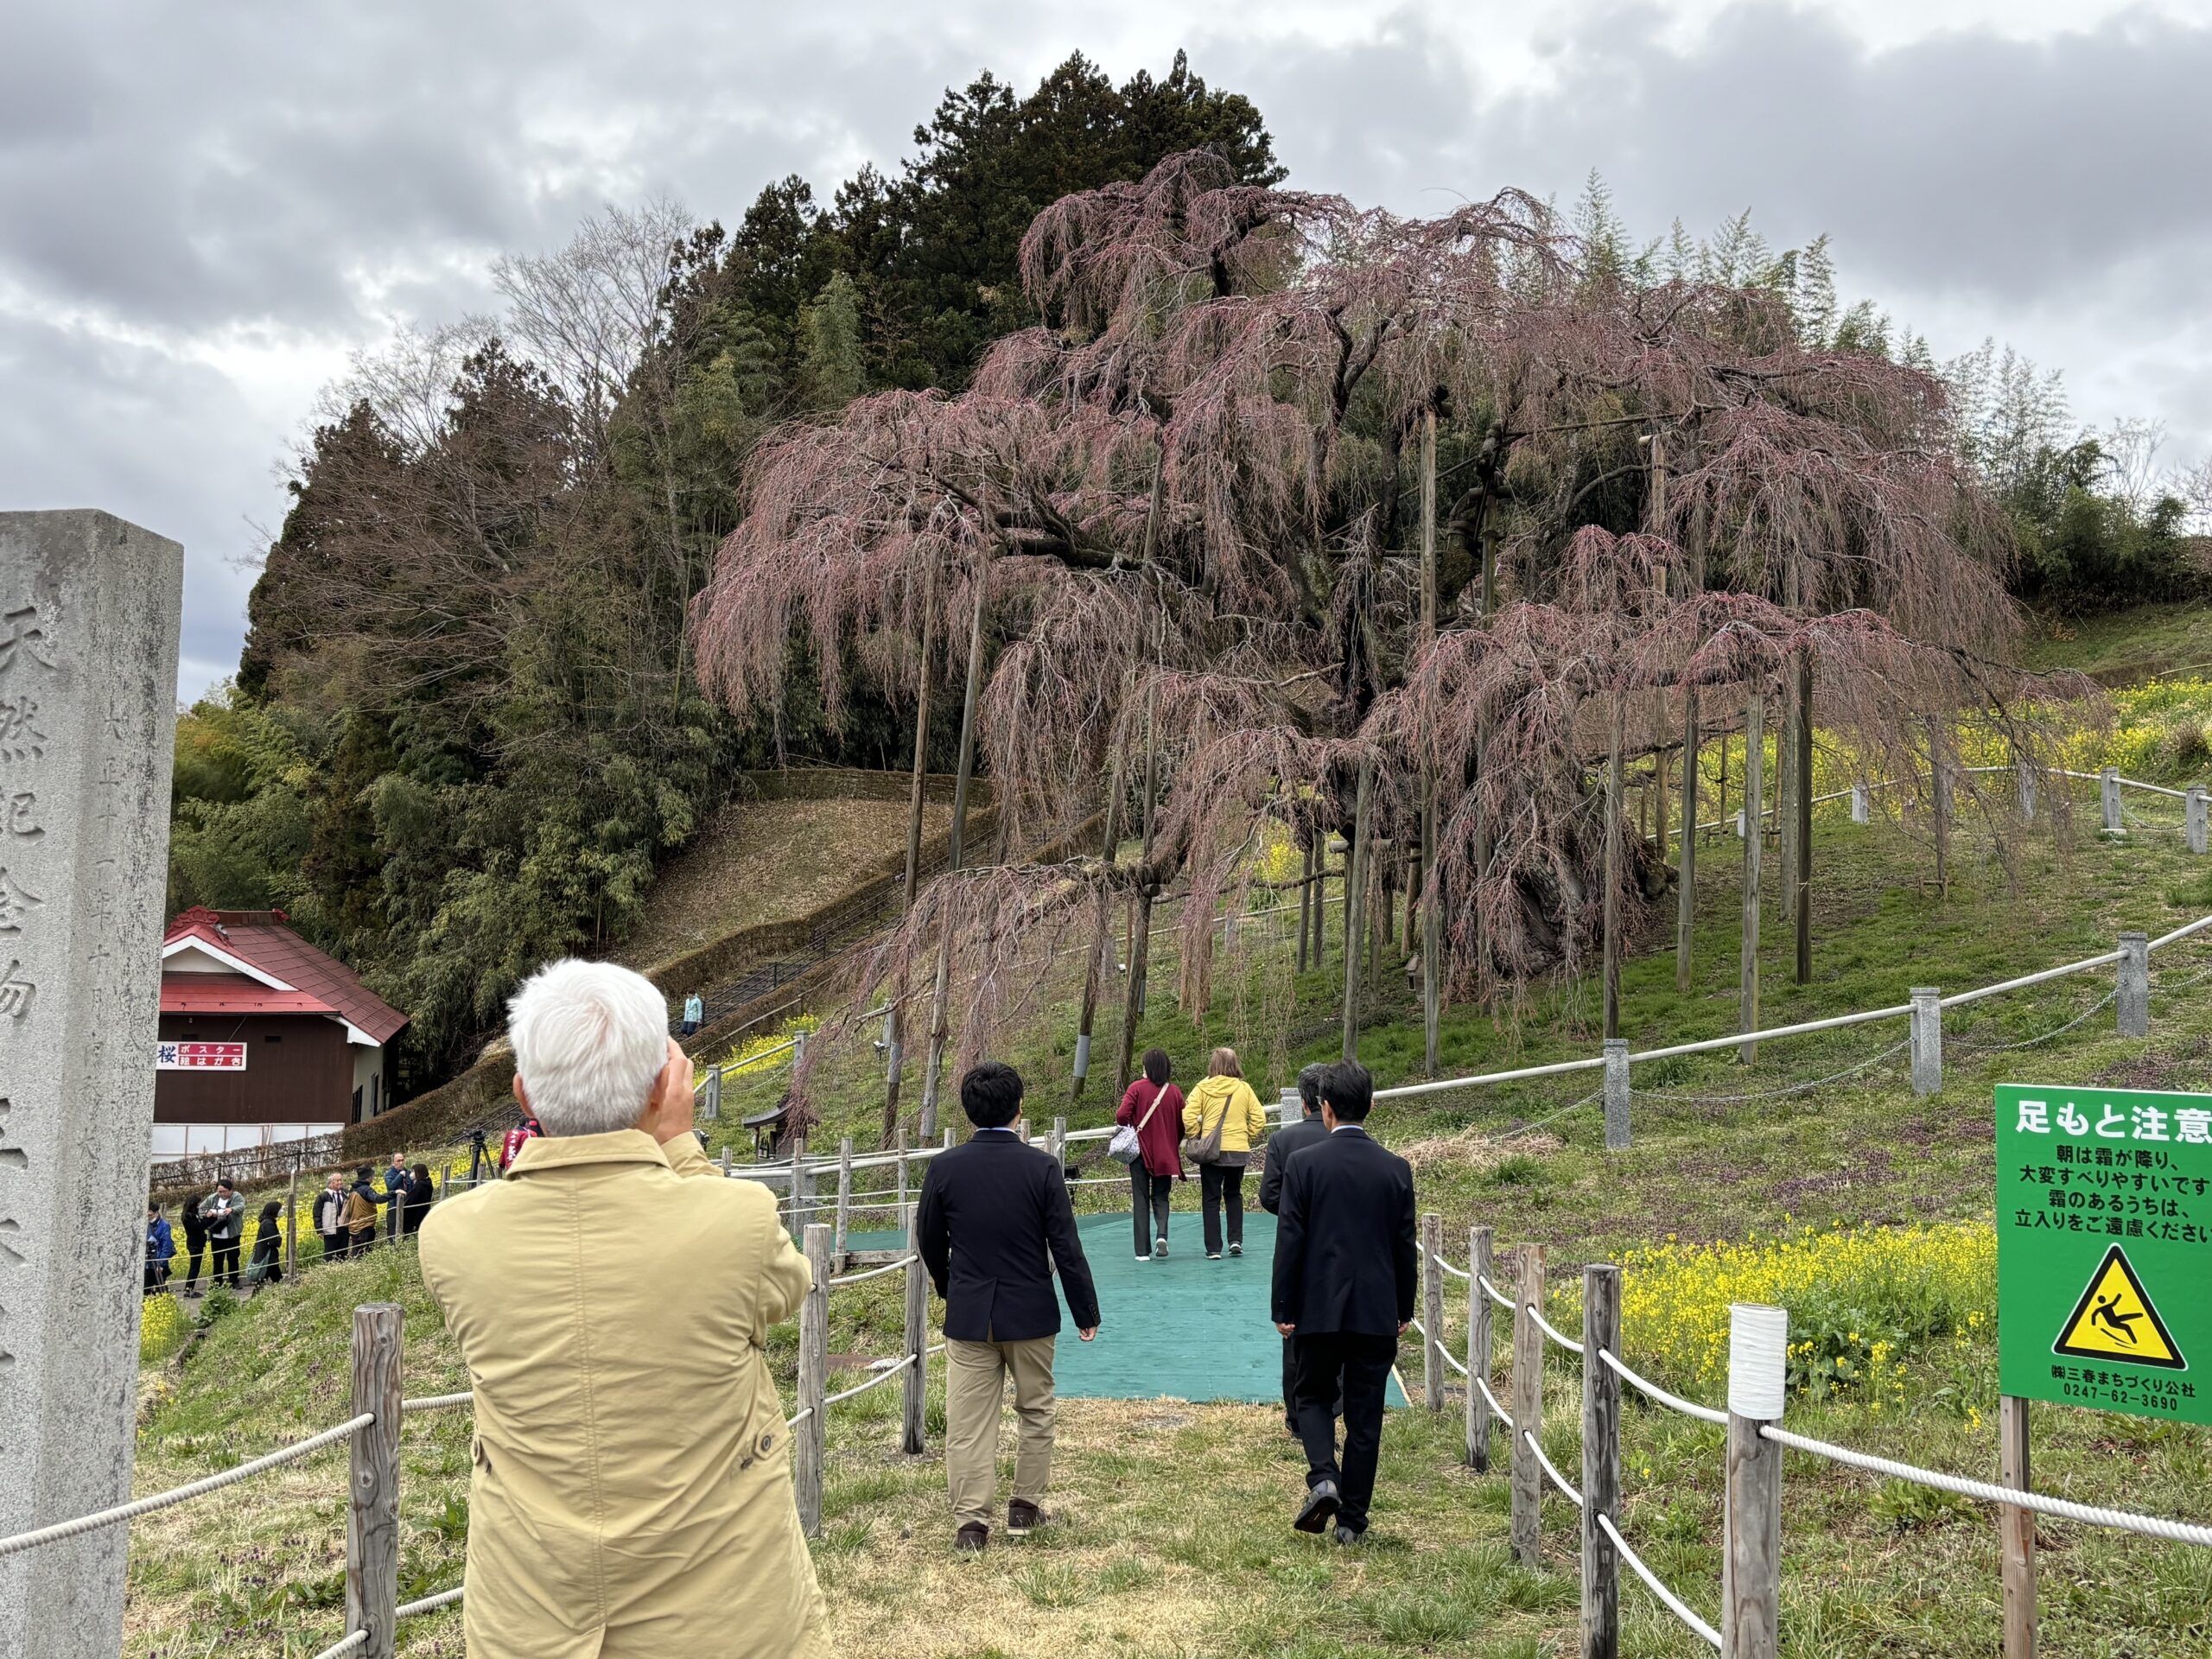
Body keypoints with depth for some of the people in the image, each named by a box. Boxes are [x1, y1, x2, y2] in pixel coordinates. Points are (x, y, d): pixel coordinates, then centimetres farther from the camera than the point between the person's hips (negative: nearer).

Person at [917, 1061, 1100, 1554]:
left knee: (968, 1421, 6)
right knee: (1035, 1411, 17)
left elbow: (929, 1243, 4)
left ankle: (970, 1522, 6)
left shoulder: (944, 1167, -7)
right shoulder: (1042, 1166, -12)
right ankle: (1025, 1507, 24)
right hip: (1030, 1311, -1)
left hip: (968, 1313, 1)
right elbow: (1066, 1248, -10)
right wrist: (1086, 1312, 0)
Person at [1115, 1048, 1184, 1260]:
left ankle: (1143, 1251, 4)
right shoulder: (1175, 1092, -2)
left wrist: (1129, 1128, 3)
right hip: (1166, 1155, 2)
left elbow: (1121, 1115, -19)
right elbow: (1183, 1125, 2)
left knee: (1141, 1200, 7)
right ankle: (1162, 1234, -13)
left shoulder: (1137, 1088, -9)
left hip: (1140, 1152, -2)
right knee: (1160, 1197, 14)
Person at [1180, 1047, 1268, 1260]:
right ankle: (1236, 1240, 13)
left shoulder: (1203, 1088, -6)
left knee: (1212, 1200, 7)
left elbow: (1188, 1118, -14)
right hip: (1238, 1151, 2)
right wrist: (1247, 1138, 10)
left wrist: (1196, 1138, 1)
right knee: (1234, 1195, 22)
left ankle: (1213, 1249, 5)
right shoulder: (1244, 1089, -2)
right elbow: (1259, 1118, -3)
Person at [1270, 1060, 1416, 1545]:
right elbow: (1405, 1246, 4)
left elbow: (1289, 1241, -8)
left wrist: (1283, 1309, -1)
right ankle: (1352, 1519, 14)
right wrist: (1405, 1309, 15)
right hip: (1377, 1312, 2)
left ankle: (1323, 1478, -6)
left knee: (1314, 1397, 17)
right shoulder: (1396, 1169, -1)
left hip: (1319, 1308, -2)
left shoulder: (1303, 1163, -9)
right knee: (1364, 1417, 9)